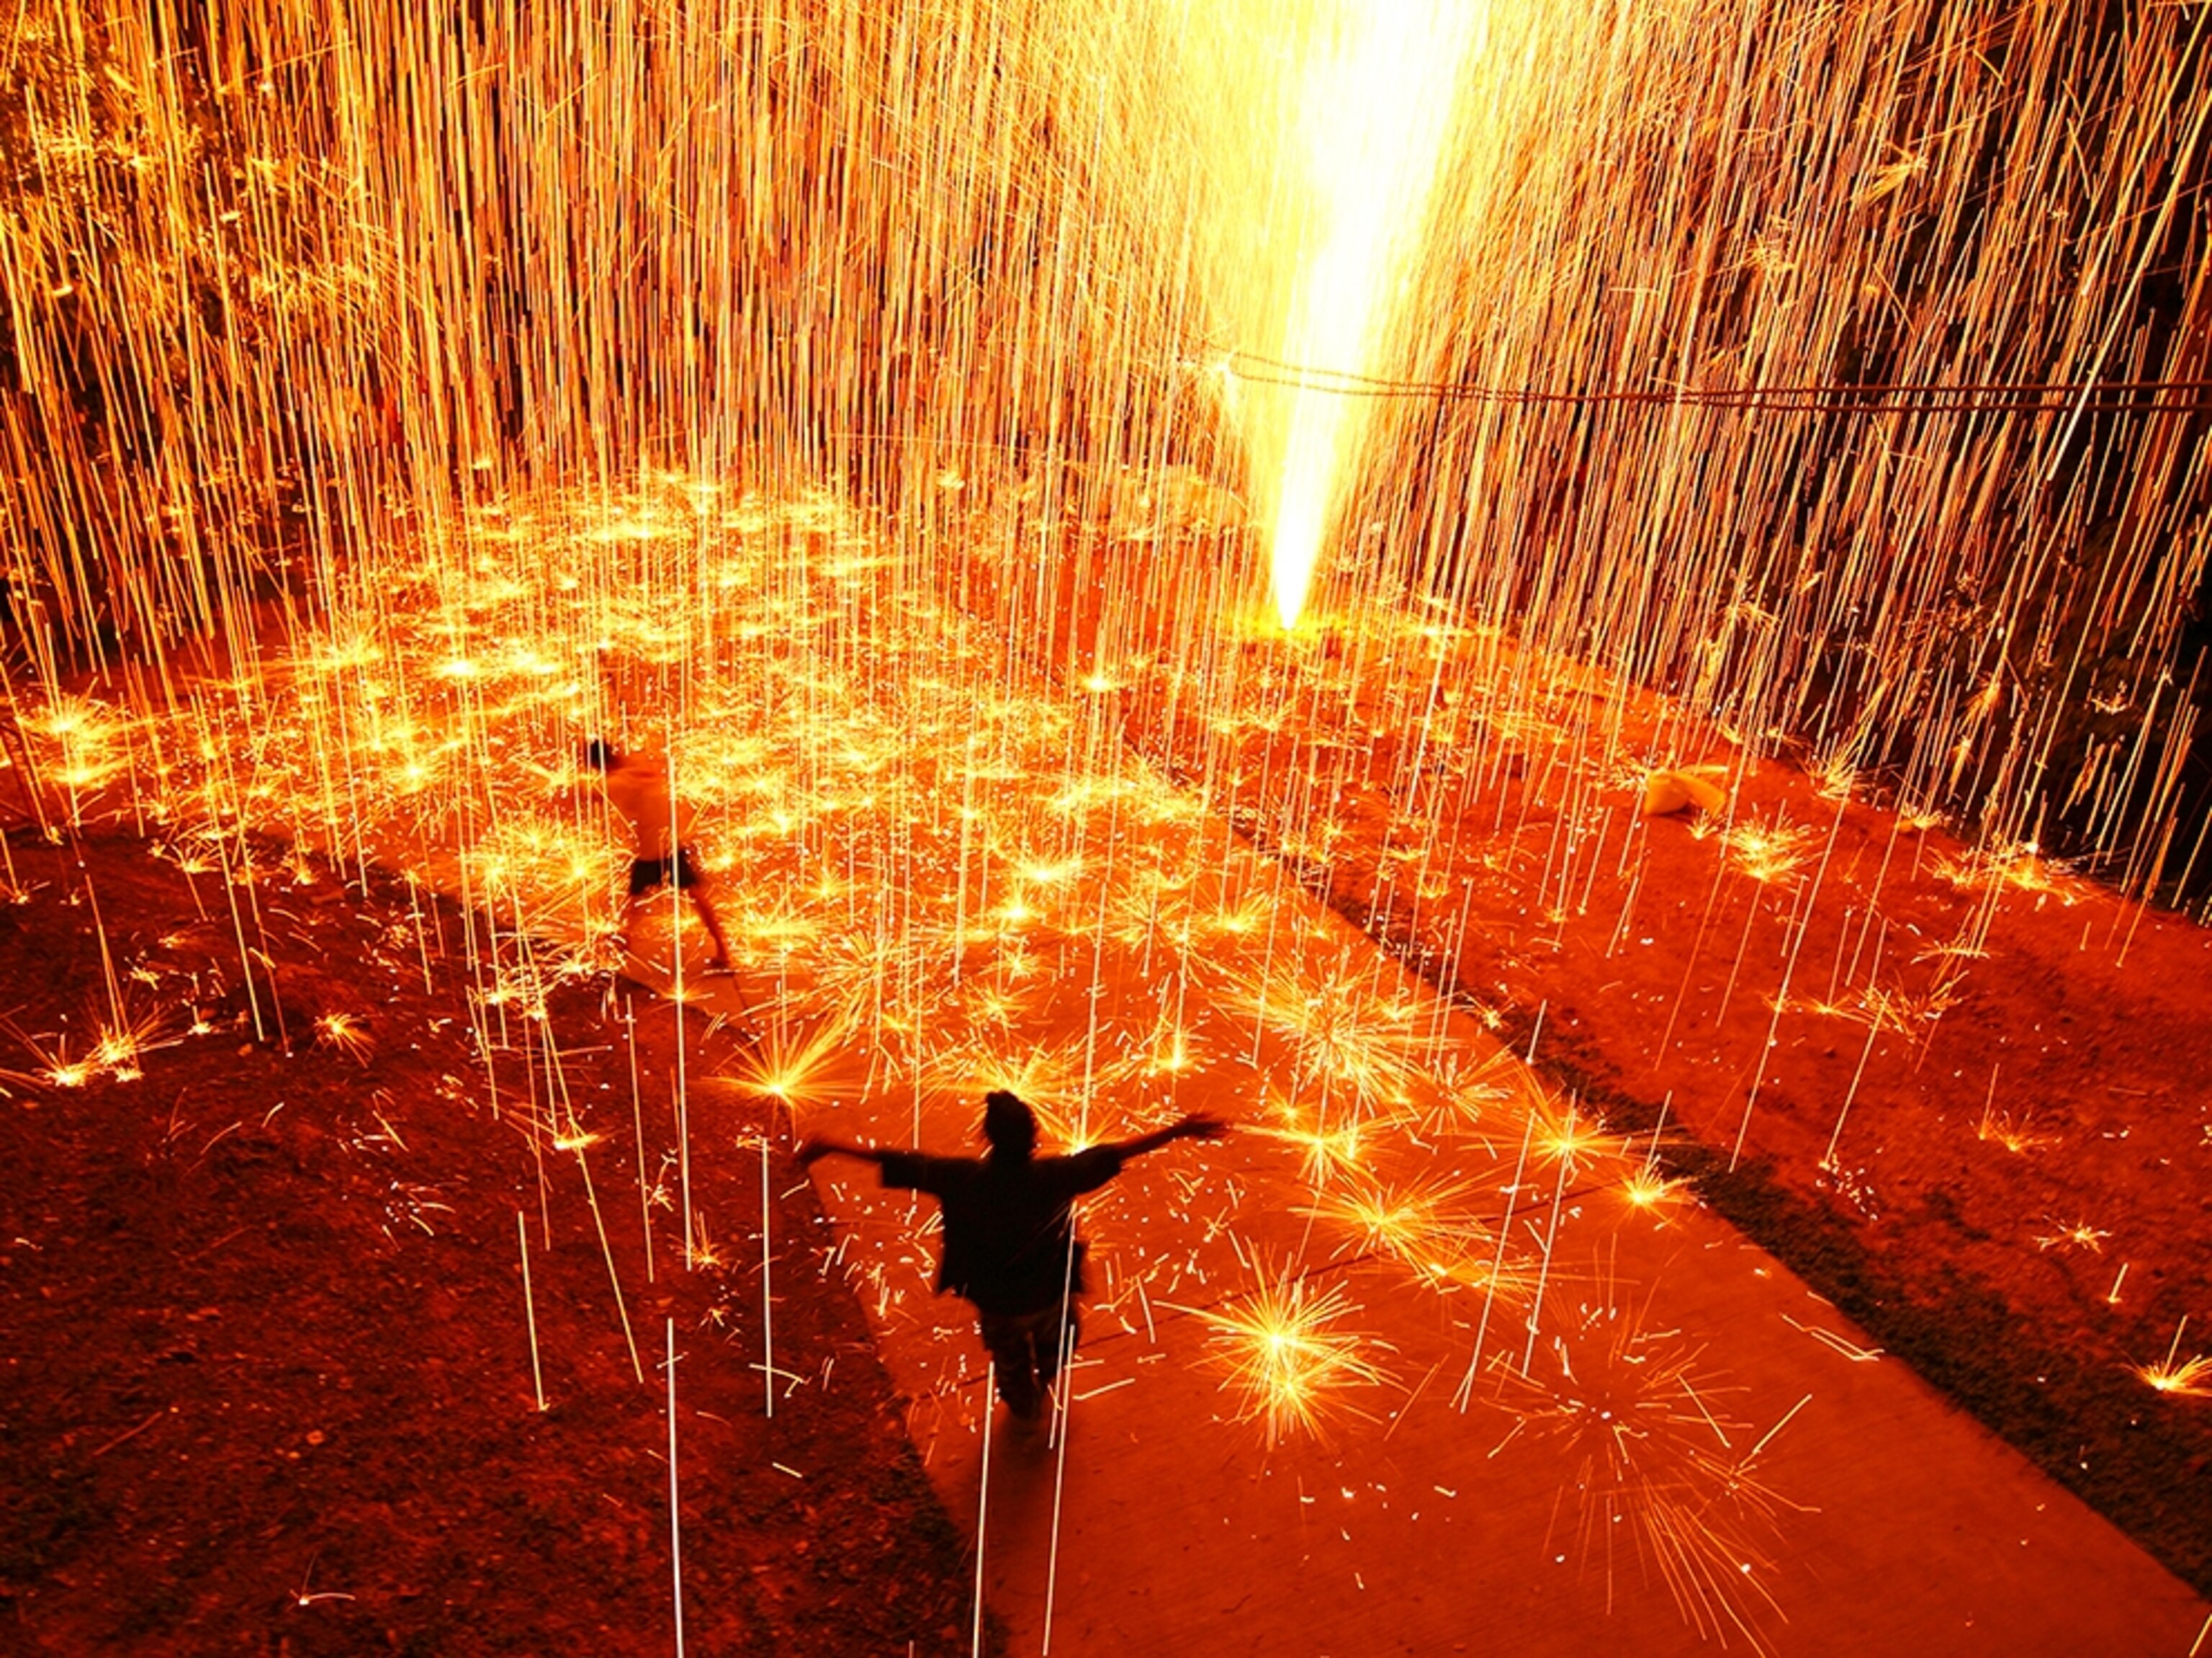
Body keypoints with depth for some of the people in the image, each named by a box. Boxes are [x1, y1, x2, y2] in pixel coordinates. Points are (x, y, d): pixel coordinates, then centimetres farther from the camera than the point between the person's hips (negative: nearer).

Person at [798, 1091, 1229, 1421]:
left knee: (1010, 1360, 32)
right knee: (1053, 1345, 36)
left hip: (996, 1302, 0)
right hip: (1050, 1295, 0)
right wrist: (1177, 1131, -21)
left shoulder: (964, 1178, -32)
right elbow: (1114, 1154, -27)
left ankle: (1026, 1409, 60)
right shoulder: (1053, 1176, -33)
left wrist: (831, 1145, -17)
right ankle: (1045, 1384, 65)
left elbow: (897, 1164, -26)